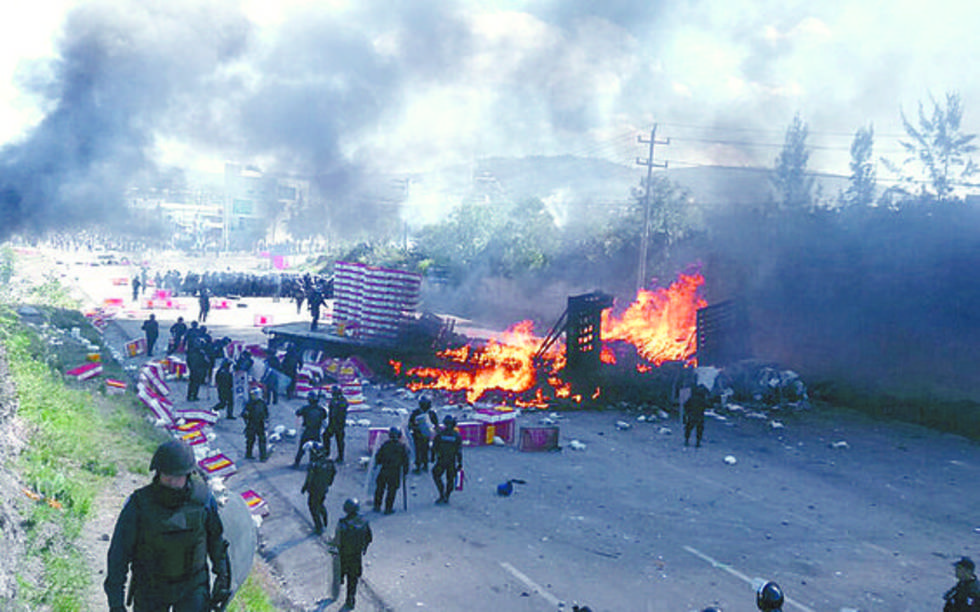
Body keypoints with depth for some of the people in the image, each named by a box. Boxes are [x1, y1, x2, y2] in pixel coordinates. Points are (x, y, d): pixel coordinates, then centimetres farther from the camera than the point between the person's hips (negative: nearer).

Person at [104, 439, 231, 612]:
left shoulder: (202, 496, -19)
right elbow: (118, 553, -16)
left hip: (192, 585, 0)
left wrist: (223, 575, 5)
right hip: (151, 588, 0)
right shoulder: (138, 505, -25)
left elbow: (215, 535, -1)